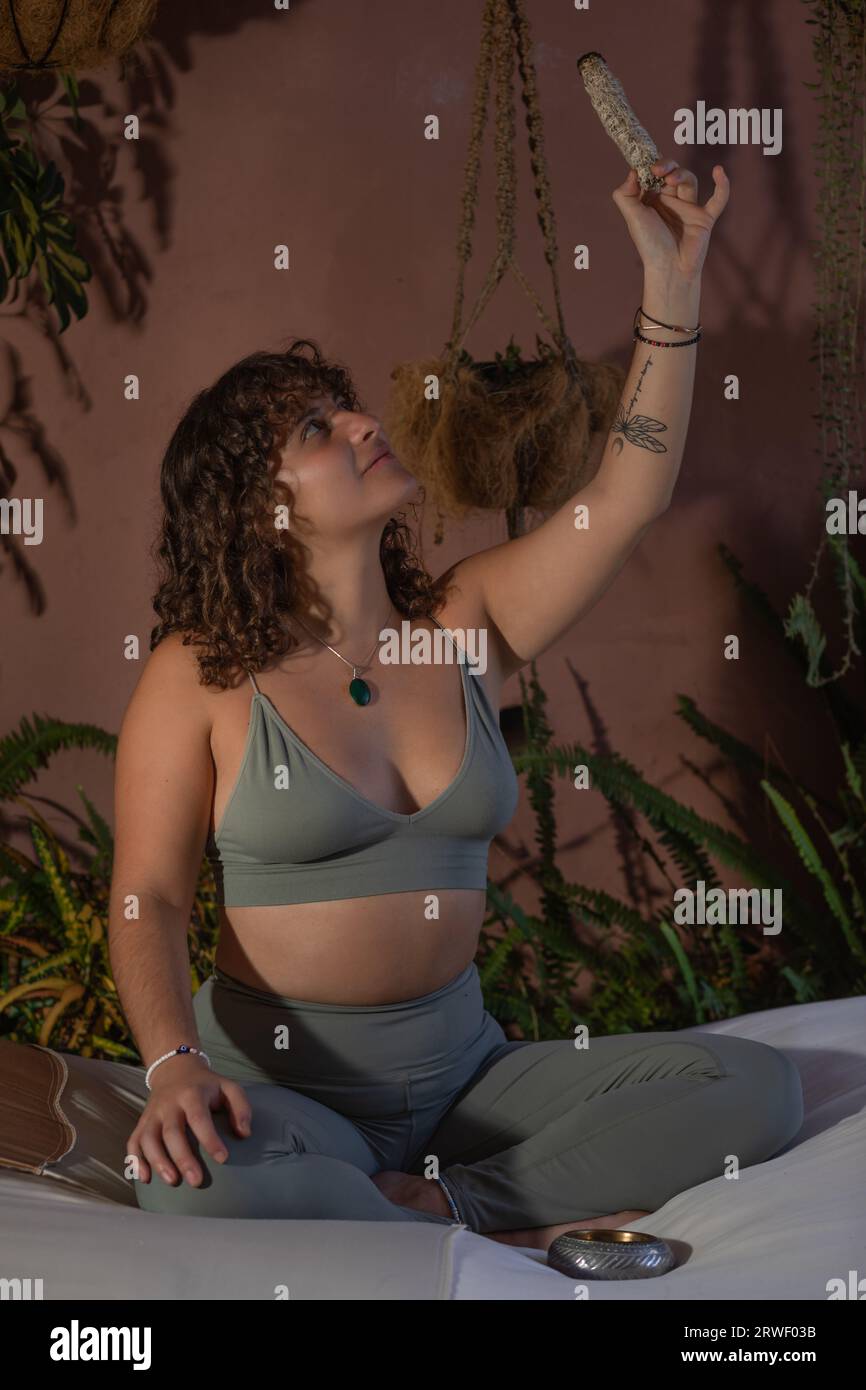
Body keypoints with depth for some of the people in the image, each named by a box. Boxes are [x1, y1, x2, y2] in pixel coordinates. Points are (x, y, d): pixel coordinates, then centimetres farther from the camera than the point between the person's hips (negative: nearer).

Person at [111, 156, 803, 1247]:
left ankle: (422, 1203, -13)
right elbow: (147, 898, -7)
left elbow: (626, 500, -1)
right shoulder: (201, 675, -5)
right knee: (194, 1181, -39)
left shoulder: (463, 625, 6)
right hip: (281, 1076, -4)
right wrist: (175, 1067, -25)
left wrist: (673, 277, -5)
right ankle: (502, 1243, -15)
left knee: (758, 1087, -13)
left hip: (461, 1062, 4)